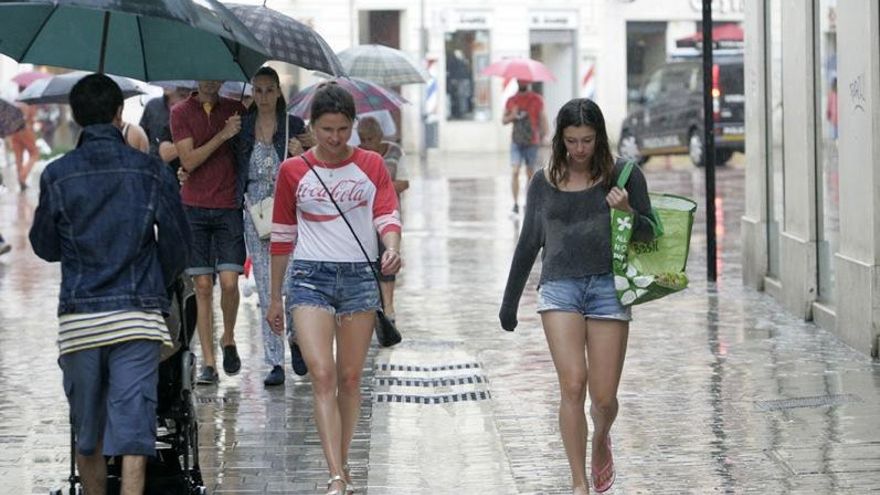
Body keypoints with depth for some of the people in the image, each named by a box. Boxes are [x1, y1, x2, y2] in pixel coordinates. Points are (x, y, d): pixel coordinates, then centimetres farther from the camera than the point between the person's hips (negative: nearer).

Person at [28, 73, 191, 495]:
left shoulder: (57, 175, -2)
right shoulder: (150, 172, -2)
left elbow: (44, 246, 8)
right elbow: (177, 244, 2)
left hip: (79, 319, 1)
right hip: (137, 317, -1)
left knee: (87, 436, 15)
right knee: (132, 435, -4)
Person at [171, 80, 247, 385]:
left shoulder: (235, 109, 9)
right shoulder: (181, 112, 4)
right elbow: (188, 161, -6)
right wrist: (222, 135, -12)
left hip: (229, 208, 0)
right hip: (194, 208, 0)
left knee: (229, 281, -11)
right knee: (203, 286, -1)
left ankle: (228, 338, 16)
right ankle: (208, 363, 3)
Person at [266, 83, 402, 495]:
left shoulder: (370, 166, 7)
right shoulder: (293, 171, 5)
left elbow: (387, 215, -2)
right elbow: (282, 236, 10)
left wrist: (392, 247, -25)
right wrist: (275, 298, 11)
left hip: (359, 277, 2)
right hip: (310, 277, -1)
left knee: (350, 377, 7)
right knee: (322, 375, -14)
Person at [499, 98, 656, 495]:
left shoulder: (623, 176, 4)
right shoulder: (545, 182, 10)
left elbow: (650, 234, 7)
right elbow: (529, 243, 19)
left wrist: (628, 213, -14)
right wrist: (510, 302, 23)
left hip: (607, 287, -1)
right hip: (559, 287, 1)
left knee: (604, 398, 1)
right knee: (572, 384, -15)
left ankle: (601, 439, 37)